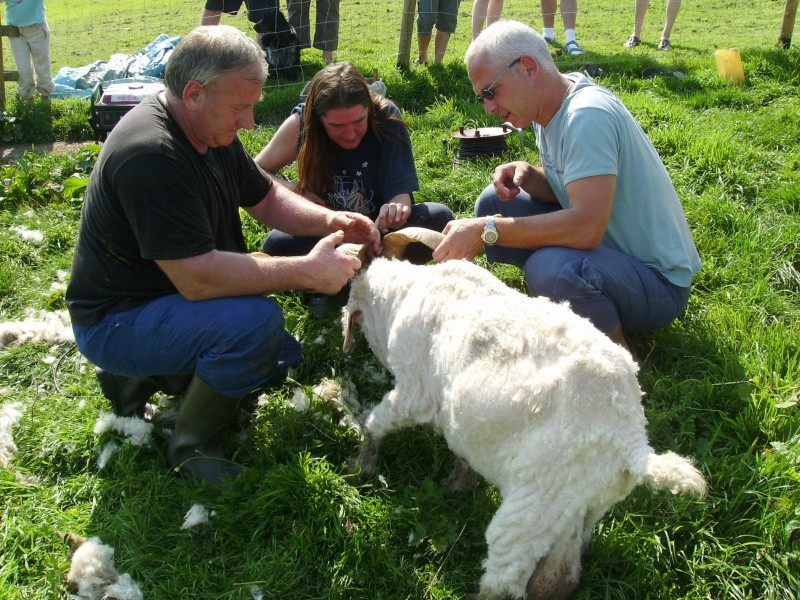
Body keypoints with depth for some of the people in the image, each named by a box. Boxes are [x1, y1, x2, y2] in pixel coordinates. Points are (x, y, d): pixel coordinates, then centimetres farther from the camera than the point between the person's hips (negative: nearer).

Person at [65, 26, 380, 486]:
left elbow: (265, 197, 10)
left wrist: (330, 220, -9)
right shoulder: (151, 155, -31)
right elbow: (197, 276, -35)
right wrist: (306, 271, -31)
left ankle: (142, 376, 16)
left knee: (280, 358, 13)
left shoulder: (211, 130, -1)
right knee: (255, 320, -31)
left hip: (171, 297, 10)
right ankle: (193, 446, -8)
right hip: (115, 321, -10)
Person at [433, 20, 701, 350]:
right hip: (605, 245, 9)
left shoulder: (587, 115, -26)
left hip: (657, 283, -9)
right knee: (494, 202, 4)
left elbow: (587, 226, -36)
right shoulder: (552, 108, 2)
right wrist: (526, 175, -10)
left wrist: (486, 231, -31)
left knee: (550, 268, -38)